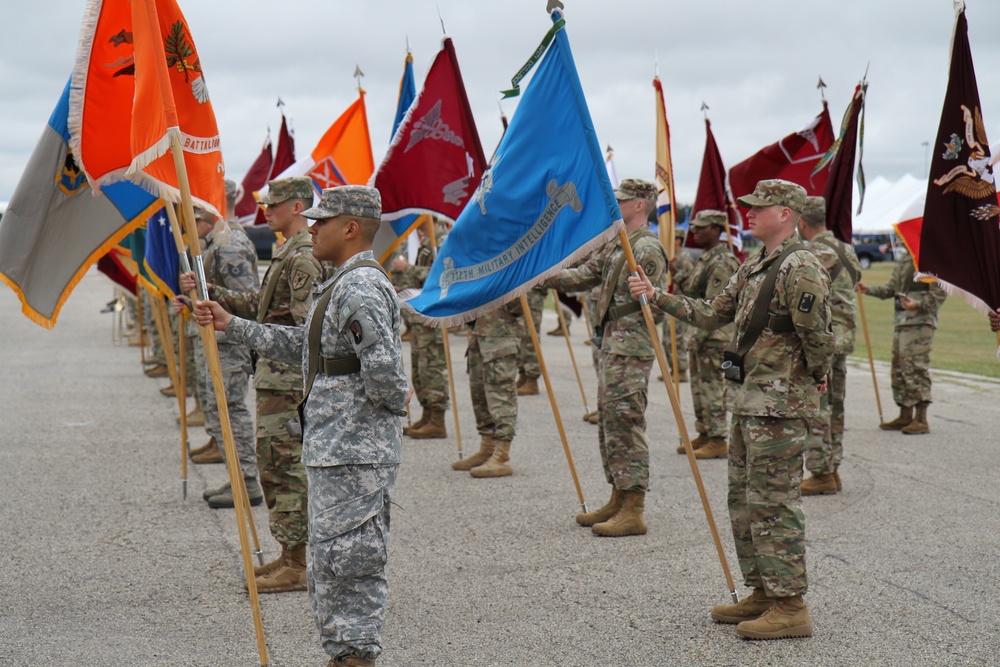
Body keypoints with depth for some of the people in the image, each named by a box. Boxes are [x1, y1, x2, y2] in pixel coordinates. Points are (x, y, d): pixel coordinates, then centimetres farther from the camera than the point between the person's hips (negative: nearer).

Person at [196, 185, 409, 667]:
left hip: (353, 455, -11)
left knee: (346, 564, -6)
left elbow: (383, 367, -29)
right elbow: (302, 346, 24)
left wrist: (398, 402, -9)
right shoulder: (344, 284, 17)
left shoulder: (360, 288, -19)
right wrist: (231, 325, 22)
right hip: (335, 451, 11)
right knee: (329, 564, 17)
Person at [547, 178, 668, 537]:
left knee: (626, 426, -10)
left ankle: (633, 511, -7)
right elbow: (587, 274, 19)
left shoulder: (647, 249, -14)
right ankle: (618, 501, 24)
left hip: (631, 350, -11)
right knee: (608, 422, 15)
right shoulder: (617, 246, 18)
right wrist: (545, 275, 7)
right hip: (611, 345, 11)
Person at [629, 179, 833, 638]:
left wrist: (815, 377, -4)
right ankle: (763, 593, 24)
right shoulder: (754, 267, 15)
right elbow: (712, 315, 19)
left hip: (779, 403, -10)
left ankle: (790, 606, -1)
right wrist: (657, 296, 15)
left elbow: (817, 334, -20)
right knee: (744, 499, 15)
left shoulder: (799, 268, -17)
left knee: (773, 502, -7)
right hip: (748, 399, 10)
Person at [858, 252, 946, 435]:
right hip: (900, 320, 9)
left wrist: (919, 304, -26)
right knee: (898, 367, 12)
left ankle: (921, 419, -3)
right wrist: (869, 289, 10)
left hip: (920, 322, -9)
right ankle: (905, 416, 22)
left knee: (916, 367, -9)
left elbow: (940, 292, -14)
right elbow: (892, 287, 22)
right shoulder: (903, 259, 16)